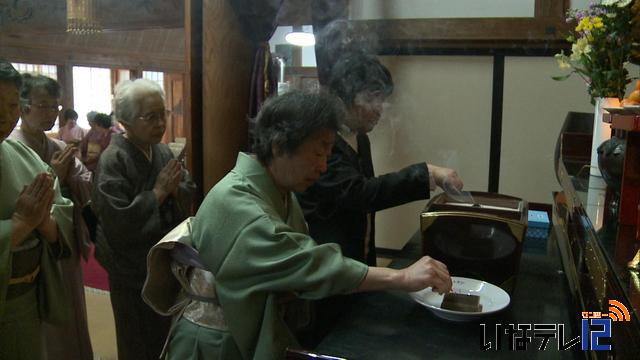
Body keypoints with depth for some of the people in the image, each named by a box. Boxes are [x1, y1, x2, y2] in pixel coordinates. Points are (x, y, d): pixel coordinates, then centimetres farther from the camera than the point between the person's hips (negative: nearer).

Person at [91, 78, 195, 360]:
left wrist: (174, 189, -15)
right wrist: (157, 192, -23)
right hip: (132, 273, -7)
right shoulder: (112, 160, -20)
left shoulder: (163, 152, 3)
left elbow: (190, 192, 6)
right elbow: (117, 224, -28)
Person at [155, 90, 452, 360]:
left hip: (265, 335, 8)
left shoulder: (280, 193, 3)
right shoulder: (234, 202, -26)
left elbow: (294, 263, 1)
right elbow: (307, 264, -35)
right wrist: (402, 278, -36)